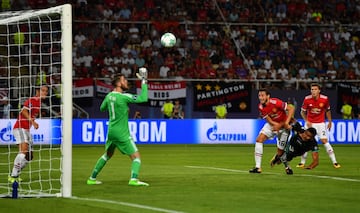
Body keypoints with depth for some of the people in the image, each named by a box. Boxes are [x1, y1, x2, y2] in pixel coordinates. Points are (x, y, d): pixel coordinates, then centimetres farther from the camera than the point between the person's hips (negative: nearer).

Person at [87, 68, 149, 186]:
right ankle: (133, 179, -23)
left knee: (107, 155, 25)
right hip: (122, 133, -7)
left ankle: (92, 178, 30)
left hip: (111, 131, 7)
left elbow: (102, 108, 23)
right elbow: (143, 98, -25)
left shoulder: (109, 96, 3)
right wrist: (144, 82, -18)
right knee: (136, 156, -4)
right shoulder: (123, 97, -19)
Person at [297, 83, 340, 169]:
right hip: (310, 123, 1)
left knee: (324, 141, -11)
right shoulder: (307, 99, -12)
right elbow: (302, 112, 0)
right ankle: (302, 162, 12)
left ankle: (334, 162, -6)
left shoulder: (325, 99, -12)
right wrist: (306, 121, -13)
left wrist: (329, 121, 7)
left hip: (320, 123, -1)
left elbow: (328, 110, 6)